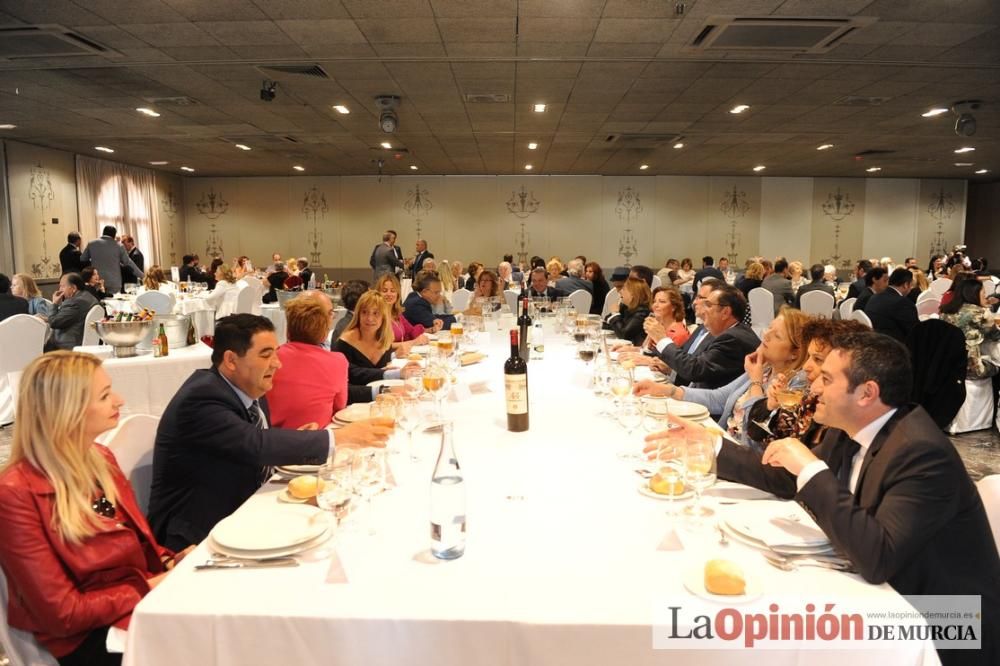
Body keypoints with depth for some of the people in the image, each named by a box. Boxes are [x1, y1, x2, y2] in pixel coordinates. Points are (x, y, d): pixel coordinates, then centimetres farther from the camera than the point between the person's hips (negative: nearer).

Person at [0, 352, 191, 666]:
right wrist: (150, 588, -14)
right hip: (87, 637, -6)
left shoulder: (100, 458, 5)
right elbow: (62, 614, -16)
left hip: (146, 602, 7)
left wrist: (170, 561, -6)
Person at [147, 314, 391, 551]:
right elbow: (255, 444, -33)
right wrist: (338, 437, -30)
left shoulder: (250, 389, 2)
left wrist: (295, 441, -7)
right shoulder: (201, 398, -22)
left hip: (239, 513, 8)